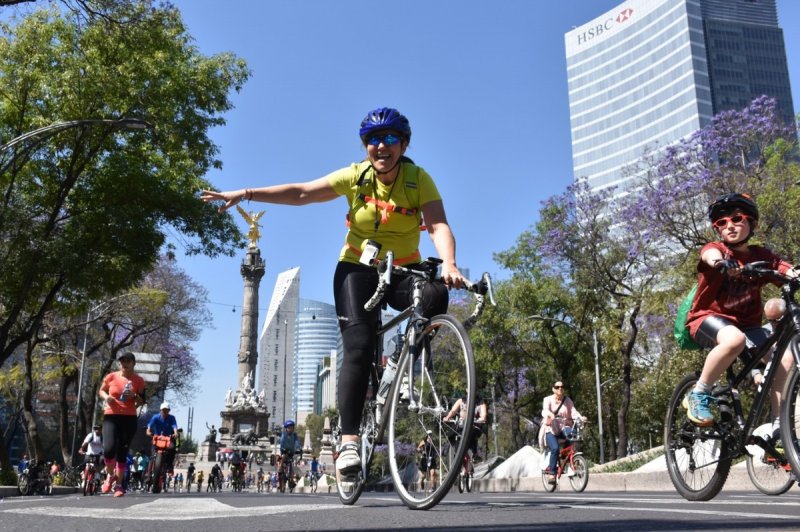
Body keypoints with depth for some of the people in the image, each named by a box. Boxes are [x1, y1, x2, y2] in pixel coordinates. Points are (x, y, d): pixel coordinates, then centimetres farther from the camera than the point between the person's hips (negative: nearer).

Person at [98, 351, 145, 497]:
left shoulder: (138, 381, 4)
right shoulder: (111, 377, 4)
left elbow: (142, 401, 9)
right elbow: (101, 391, 18)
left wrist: (134, 396, -12)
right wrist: (106, 397, -4)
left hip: (129, 418, 0)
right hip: (111, 416, 0)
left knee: (122, 452, 4)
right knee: (109, 448, -18)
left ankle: (118, 485, 17)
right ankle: (110, 475, 11)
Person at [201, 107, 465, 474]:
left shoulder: (418, 179, -10)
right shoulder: (356, 176, -6)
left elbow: (439, 226, -23)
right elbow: (301, 193, -7)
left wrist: (448, 265, -42)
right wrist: (245, 194, -14)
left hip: (403, 272, 0)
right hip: (358, 268, 0)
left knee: (435, 296, -32)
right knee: (359, 345, -19)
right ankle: (349, 440, -16)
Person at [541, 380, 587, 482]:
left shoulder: (568, 400, 9)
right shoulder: (548, 399, 2)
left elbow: (573, 411, -7)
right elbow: (545, 411, -18)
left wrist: (580, 417, -29)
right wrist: (550, 414, -42)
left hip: (565, 428, 2)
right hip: (551, 429, -1)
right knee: (555, 448, -27)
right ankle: (552, 473, -15)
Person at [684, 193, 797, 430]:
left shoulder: (762, 256, 5)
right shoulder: (715, 249, -6)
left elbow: (788, 271, -11)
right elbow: (711, 255, -31)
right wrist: (722, 263, -55)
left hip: (746, 323, 4)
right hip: (708, 318, -4)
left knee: (785, 357, -18)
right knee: (734, 339, -37)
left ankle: (778, 424, -8)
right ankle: (698, 395, -18)